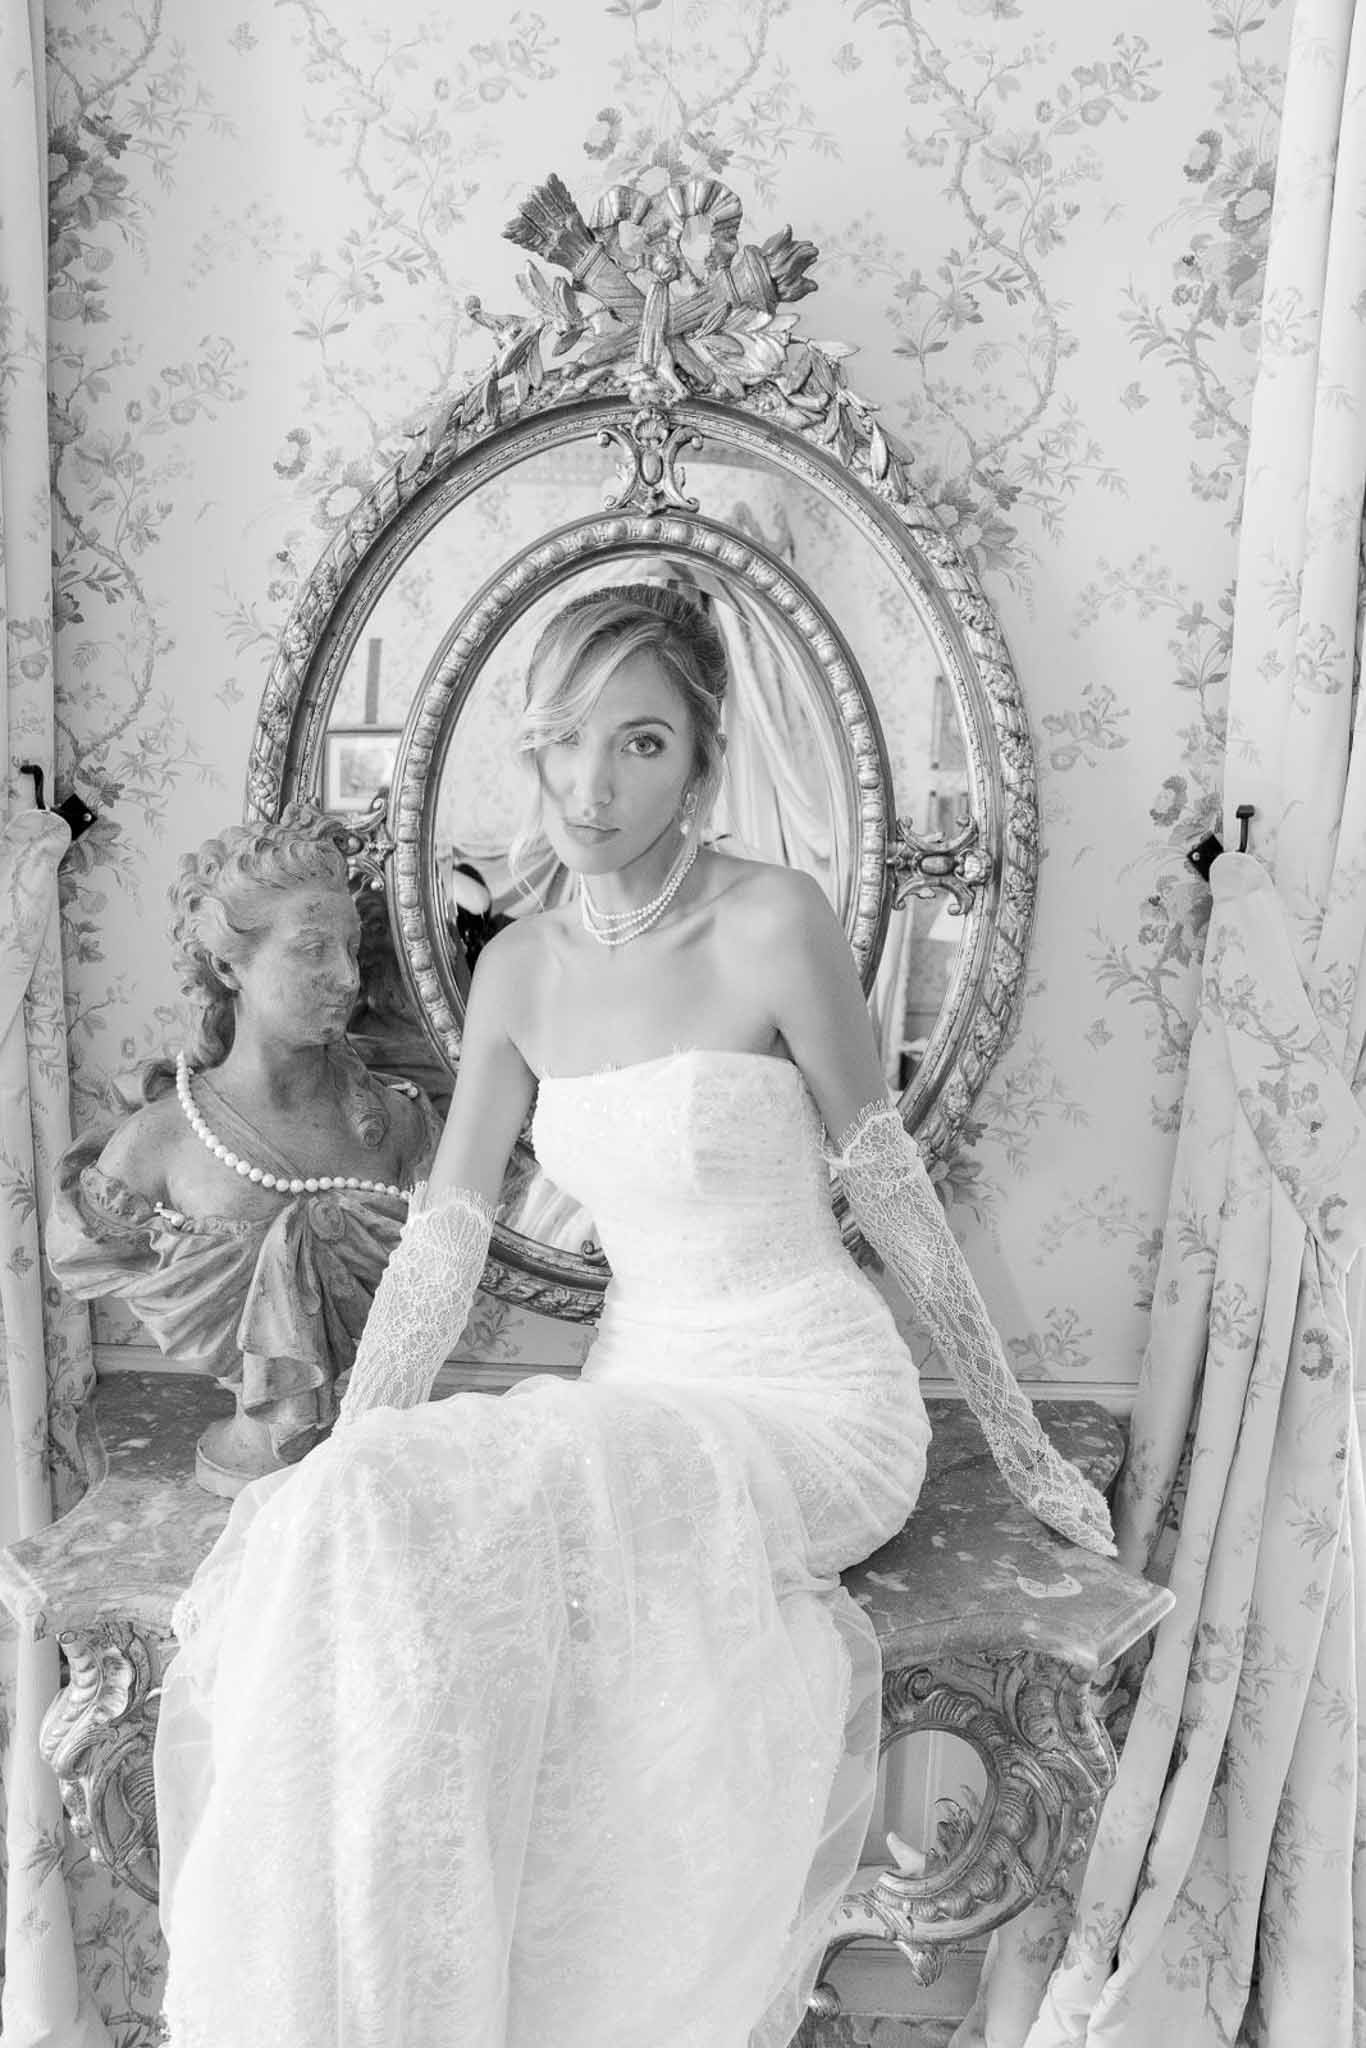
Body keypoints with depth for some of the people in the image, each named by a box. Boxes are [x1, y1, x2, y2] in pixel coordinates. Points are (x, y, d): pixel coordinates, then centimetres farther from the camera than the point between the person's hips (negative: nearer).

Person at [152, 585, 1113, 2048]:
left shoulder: (772, 923, -12)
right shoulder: (521, 967, 4)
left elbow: (892, 1196, -6)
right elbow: (446, 1236, 4)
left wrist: (1022, 1445, 3)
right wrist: (334, 1471, -4)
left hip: (813, 1401, -5)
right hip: (640, 1404, 5)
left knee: (418, 1535, -25)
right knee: (352, 1534, -20)